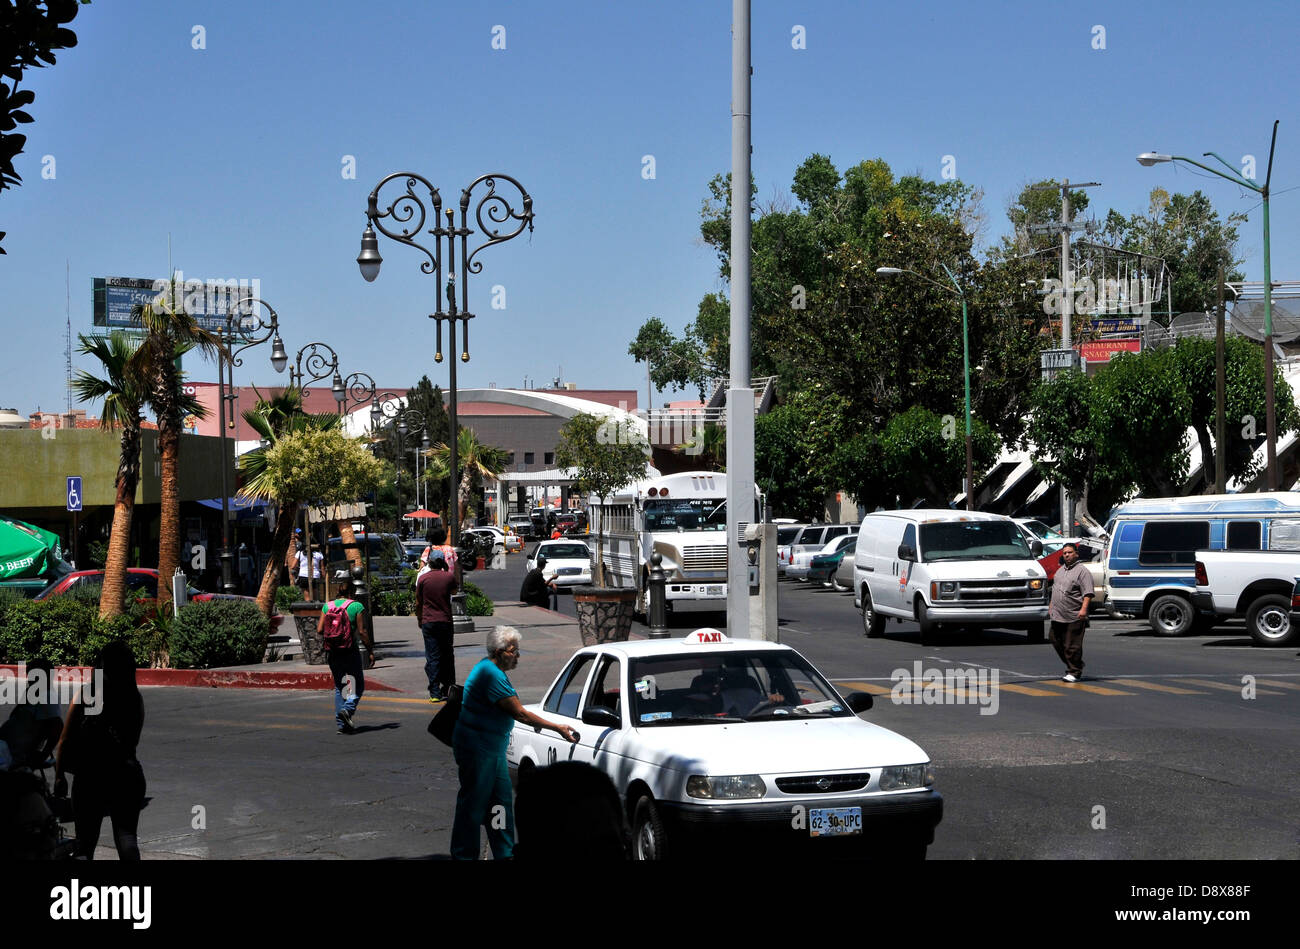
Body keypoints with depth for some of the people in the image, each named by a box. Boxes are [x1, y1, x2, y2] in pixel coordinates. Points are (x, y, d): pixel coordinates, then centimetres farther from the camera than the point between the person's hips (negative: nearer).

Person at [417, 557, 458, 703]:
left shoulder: (422, 578, -2)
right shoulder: (449, 576, -2)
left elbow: (418, 603, 4)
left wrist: (420, 620, 20)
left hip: (428, 622, -1)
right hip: (446, 621, 1)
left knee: (432, 658, 0)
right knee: (447, 656, 13)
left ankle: (434, 693, -5)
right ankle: (447, 689, 18)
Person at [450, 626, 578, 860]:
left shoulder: (494, 671, 11)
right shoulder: (491, 675, -23)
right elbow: (519, 713, -25)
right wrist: (558, 728, -22)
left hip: (491, 746, 10)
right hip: (476, 747, -10)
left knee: (501, 799, 12)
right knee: (474, 803, -3)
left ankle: (505, 853, 18)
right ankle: (464, 855, 6)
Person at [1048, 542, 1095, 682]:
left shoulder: (1082, 571, -8)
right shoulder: (1061, 570, 18)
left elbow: (1088, 592, -15)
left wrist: (1084, 608, -26)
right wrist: (1051, 605, 26)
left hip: (1073, 617, -8)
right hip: (1057, 616, 8)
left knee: (1072, 646, -5)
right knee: (1057, 643, 14)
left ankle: (1074, 672, 4)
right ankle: (1071, 666, 29)